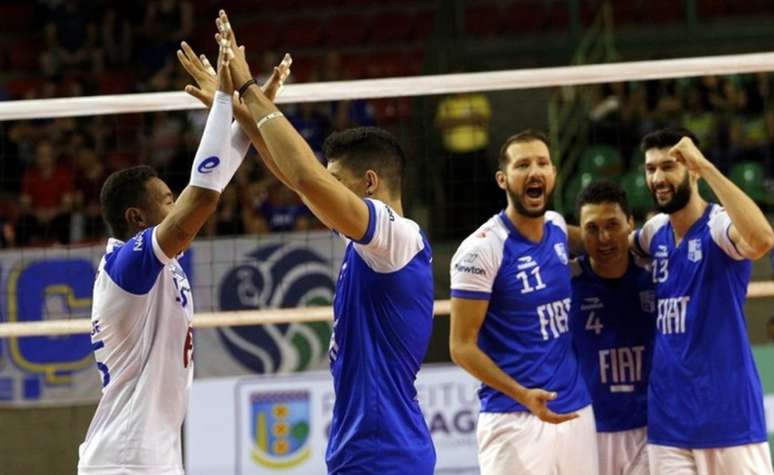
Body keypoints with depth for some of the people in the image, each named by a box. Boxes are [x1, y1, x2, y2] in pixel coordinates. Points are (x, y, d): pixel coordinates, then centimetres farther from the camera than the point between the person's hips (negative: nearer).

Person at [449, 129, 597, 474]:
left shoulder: (560, 228, 9)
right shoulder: (483, 248, -11)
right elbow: (462, 346, -12)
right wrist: (522, 395, -24)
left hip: (576, 411, 7)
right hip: (514, 419, -7)